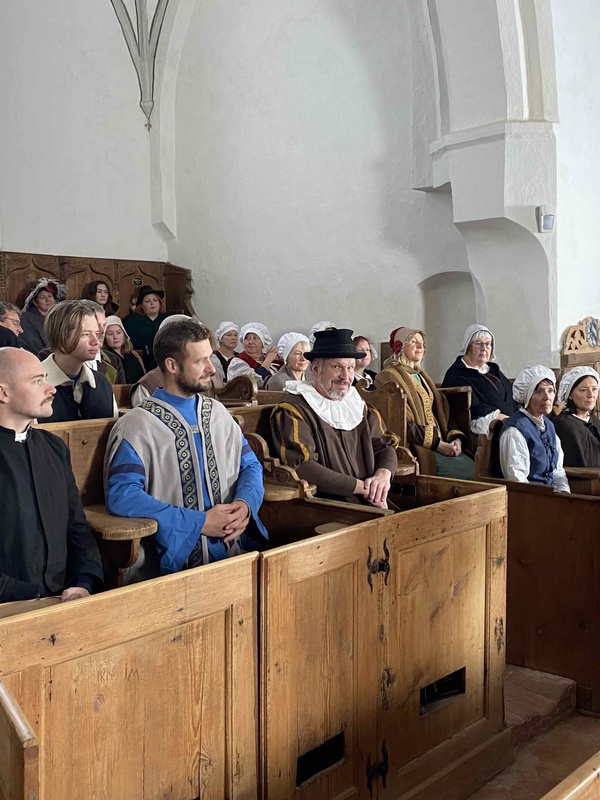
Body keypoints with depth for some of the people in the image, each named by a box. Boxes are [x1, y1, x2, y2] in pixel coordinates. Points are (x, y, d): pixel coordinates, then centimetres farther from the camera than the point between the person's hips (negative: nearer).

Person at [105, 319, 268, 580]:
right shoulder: (137, 426, -4)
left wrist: (245, 504, -5)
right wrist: (200, 522, -14)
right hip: (177, 557, -6)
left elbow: (250, 465, 19)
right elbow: (121, 495, -14)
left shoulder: (218, 413, 15)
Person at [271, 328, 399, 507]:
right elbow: (302, 467, -15)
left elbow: (386, 445, 17)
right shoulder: (293, 410, -6)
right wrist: (361, 487, -13)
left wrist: (383, 474, -7)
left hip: (373, 502, 7)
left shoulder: (358, 404, 18)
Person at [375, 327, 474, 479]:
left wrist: (456, 437, 0)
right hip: (417, 448, -8)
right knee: (469, 474, -23)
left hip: (440, 443, 8)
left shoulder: (421, 375, 25)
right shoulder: (389, 377, -4)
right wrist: (437, 444, -15)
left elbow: (442, 412, 19)